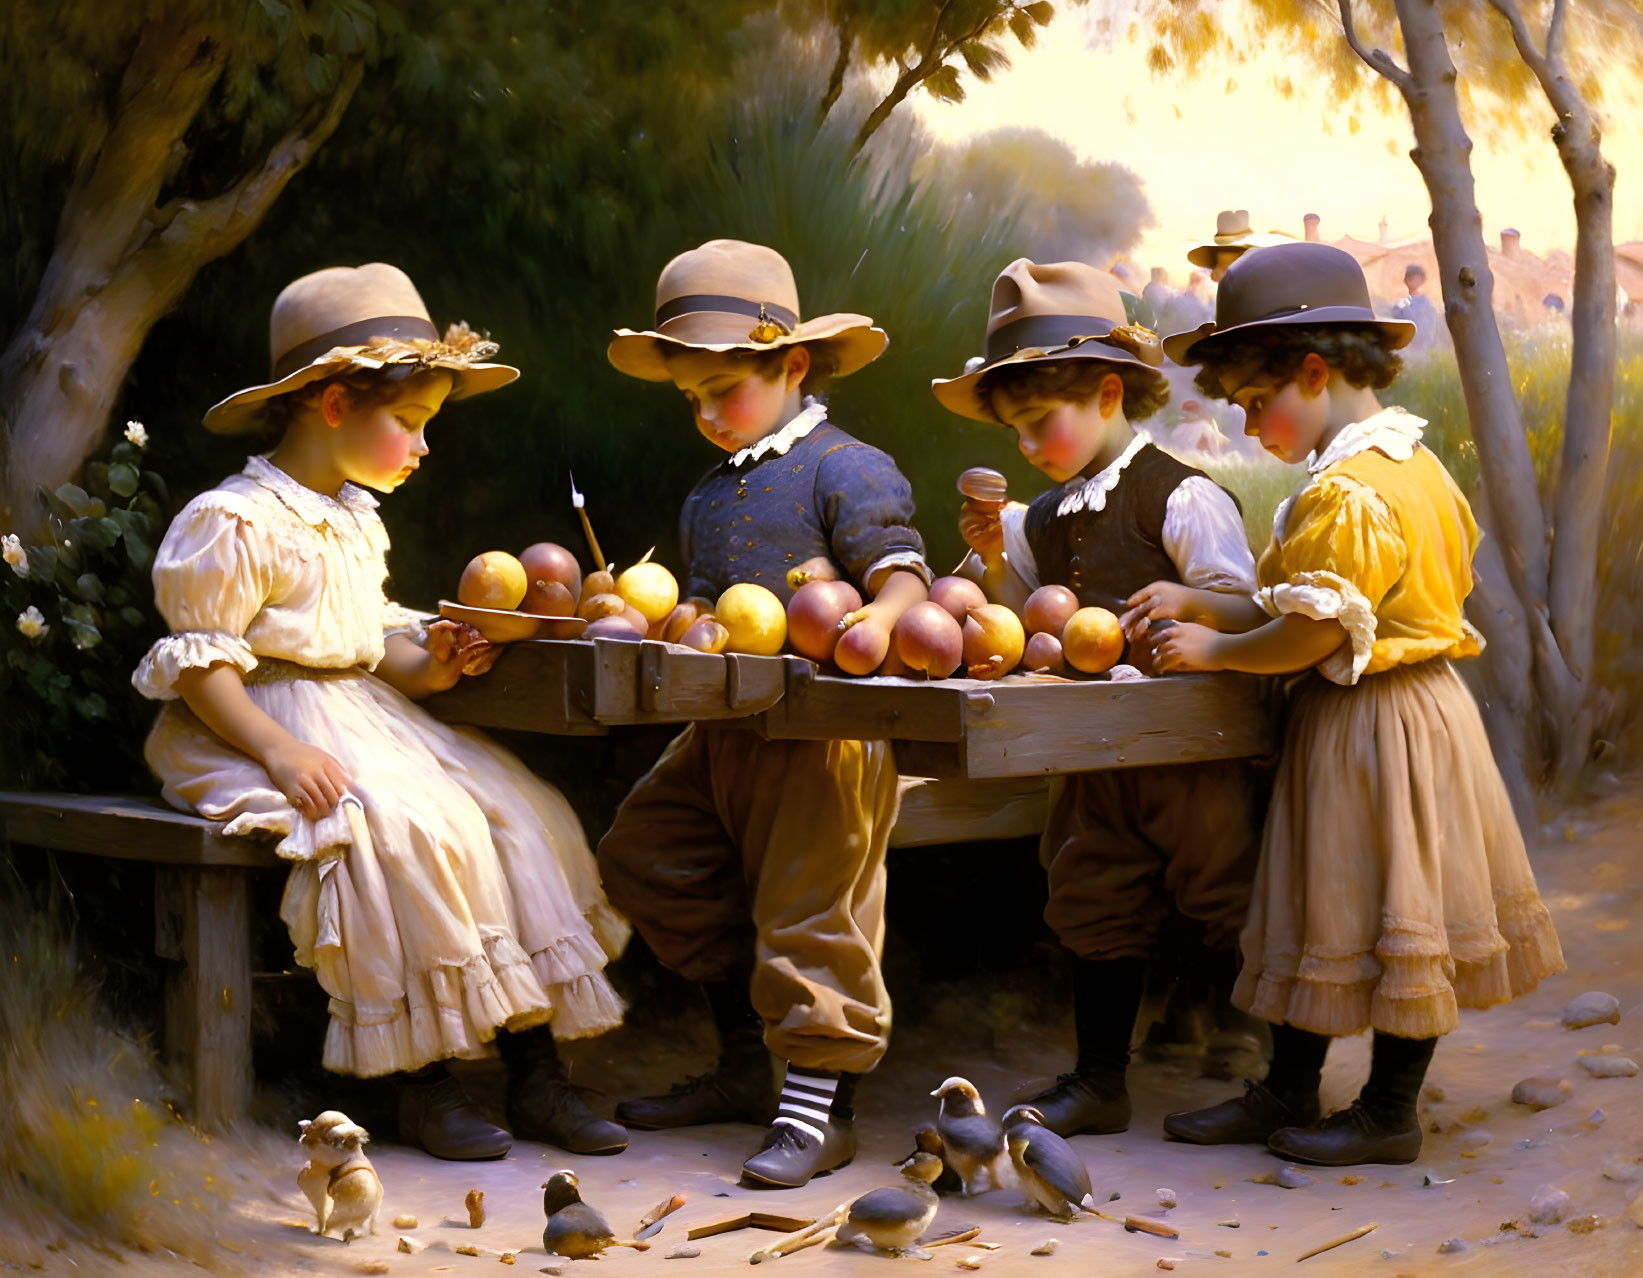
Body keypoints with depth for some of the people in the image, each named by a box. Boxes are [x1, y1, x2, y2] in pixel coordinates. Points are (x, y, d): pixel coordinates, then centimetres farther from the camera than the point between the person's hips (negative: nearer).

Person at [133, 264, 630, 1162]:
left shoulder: (358, 523, 17)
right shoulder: (233, 523, -11)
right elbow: (201, 663, -14)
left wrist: (425, 666, 0)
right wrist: (279, 750, -25)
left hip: (367, 716, 9)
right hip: (263, 726, -9)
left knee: (523, 813, -7)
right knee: (410, 827, -31)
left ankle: (535, 1073, -6)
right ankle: (422, 1086, -22)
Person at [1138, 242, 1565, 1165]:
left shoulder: (1349, 495, -23)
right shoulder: (1411, 465, 10)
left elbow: (1308, 636, -23)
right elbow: (1309, 609, 12)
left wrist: (1213, 649, -7)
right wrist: (1198, 603, 10)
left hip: (1378, 731, -10)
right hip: (1411, 707, 10)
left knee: (1386, 915, 2)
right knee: (1325, 910, 15)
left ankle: (1390, 1114, 15)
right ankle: (1288, 1095, 25)